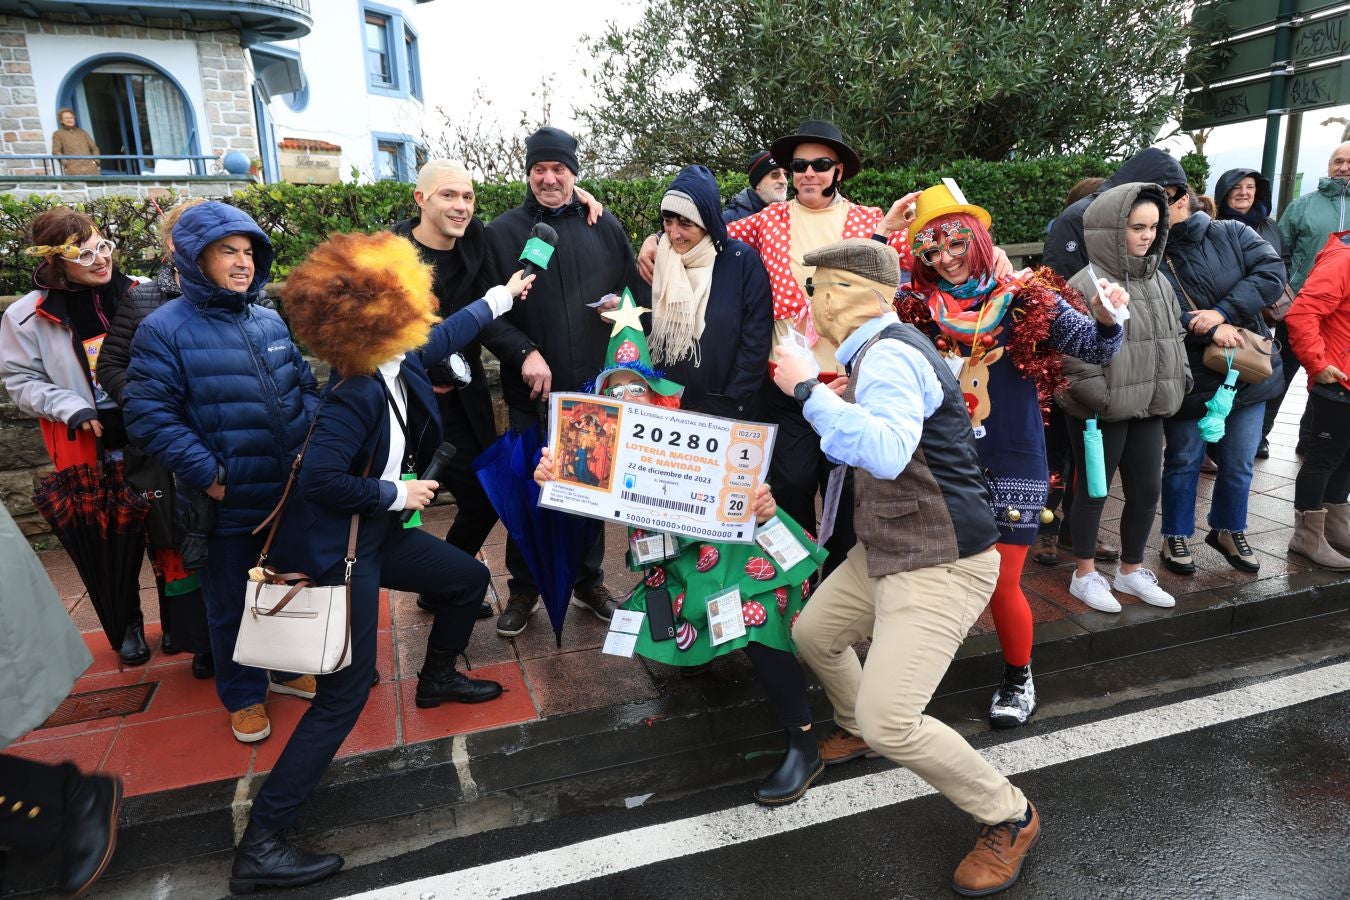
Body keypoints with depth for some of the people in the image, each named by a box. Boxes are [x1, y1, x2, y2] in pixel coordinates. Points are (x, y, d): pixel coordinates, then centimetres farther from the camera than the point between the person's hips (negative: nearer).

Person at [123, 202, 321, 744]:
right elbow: (149, 416, -13)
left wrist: (310, 443, -1)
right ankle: (244, 697, 33)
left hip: (292, 496, 5)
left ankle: (288, 668, 42)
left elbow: (307, 386, 13)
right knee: (231, 606, 12)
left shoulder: (270, 321, 5)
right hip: (228, 507, -4)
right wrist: (207, 475, -18)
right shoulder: (165, 329, -10)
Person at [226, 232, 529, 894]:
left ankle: (437, 678, 46)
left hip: (375, 535, 9)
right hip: (336, 552, -9)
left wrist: (502, 295, 28)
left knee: (469, 579, 21)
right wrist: (397, 493, -19)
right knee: (344, 694, -5)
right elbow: (319, 480, -31)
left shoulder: (400, 363, -2)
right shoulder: (356, 394, -28)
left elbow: (446, 333, 17)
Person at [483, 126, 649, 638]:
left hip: (595, 386, 2)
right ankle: (523, 589, 25)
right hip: (531, 390, -2)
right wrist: (524, 352, -17)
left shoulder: (606, 228, 8)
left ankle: (589, 581, 30)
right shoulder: (503, 232, 1)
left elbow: (639, 294, 12)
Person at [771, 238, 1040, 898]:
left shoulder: (890, 355, -22)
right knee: (812, 634, 21)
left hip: (941, 565, -10)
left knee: (889, 722, -14)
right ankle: (855, 728, 50)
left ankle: (1008, 820, 12)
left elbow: (887, 454, -39)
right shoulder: (877, 350, 9)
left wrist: (810, 391, -32)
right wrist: (830, 405, 5)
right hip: (886, 550, 10)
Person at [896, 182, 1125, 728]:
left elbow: (1095, 349, -3)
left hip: (1011, 468, -2)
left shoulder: (1027, 300, -6)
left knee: (1002, 585, 3)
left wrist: (1105, 318, -26)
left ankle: (1019, 679, 30)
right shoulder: (915, 309, -1)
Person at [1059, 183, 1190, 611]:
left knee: (1147, 491, 13)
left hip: (1149, 408, 7)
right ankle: (1085, 575, 22)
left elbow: (1174, 337, 19)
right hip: (1101, 411, -7)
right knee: (1093, 491, 6)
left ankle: (1131, 570, 32)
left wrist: (1175, 383, 10)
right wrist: (1101, 396, -17)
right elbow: (1073, 354, -20)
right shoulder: (1086, 285, -16)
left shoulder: (1158, 281, 9)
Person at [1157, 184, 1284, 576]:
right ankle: (1176, 537, 27)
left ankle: (1229, 530, 35)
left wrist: (1223, 313, -22)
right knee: (1183, 462, 9)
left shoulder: (1231, 233, -1)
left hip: (1247, 375, 3)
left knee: (1239, 464, 13)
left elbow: (1271, 272, -12)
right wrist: (1209, 329, -25)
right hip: (1189, 380, -2)